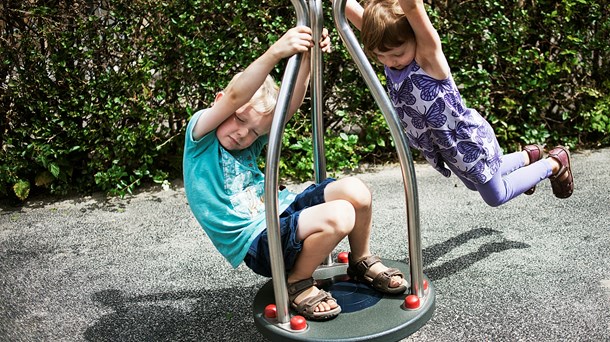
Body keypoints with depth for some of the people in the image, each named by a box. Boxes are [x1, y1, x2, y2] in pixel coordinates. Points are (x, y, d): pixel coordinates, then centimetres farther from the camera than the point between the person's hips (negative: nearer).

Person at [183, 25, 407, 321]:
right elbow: (234, 97, -26)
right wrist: (274, 54, -38)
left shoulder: (250, 143, 10)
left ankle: (361, 261, 15)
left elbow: (289, 105, -2)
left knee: (355, 192, -12)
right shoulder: (200, 133, -7)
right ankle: (297, 284, -3)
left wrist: (307, 57, -15)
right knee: (338, 216, -28)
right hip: (255, 242, -7)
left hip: (282, 212, 8)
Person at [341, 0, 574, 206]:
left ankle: (554, 163, 35)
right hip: (443, 146, 7)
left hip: (469, 139, -7)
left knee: (496, 196, 16)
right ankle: (529, 156, 53)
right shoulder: (388, 51, -15)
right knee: (476, 185, 31)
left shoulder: (428, 55, -32)